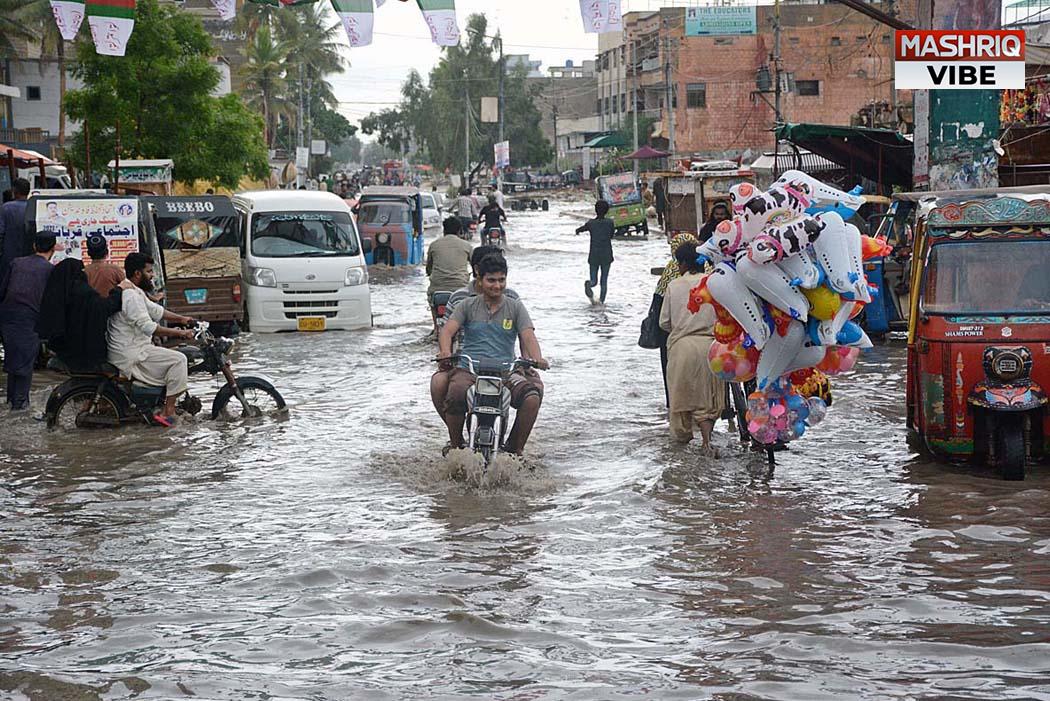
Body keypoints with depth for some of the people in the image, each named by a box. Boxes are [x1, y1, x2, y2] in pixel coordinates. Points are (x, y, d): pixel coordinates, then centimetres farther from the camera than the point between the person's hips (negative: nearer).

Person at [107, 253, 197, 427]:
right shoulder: (131, 296, -21)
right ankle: (168, 411, -14)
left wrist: (180, 319, 21)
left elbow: (154, 310, 25)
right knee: (178, 360, -14)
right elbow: (147, 326, -28)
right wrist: (179, 333, -26)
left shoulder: (135, 292, 15)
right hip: (130, 357, -11)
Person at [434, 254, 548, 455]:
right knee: (455, 397, -34)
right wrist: (445, 352, -25)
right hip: (468, 370, -1)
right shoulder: (468, 306, 12)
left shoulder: (515, 307, 13)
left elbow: (528, 336, 0)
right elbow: (447, 330, -1)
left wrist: (537, 359, -22)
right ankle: (456, 444, -5)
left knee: (532, 397, -28)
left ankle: (516, 448, -9)